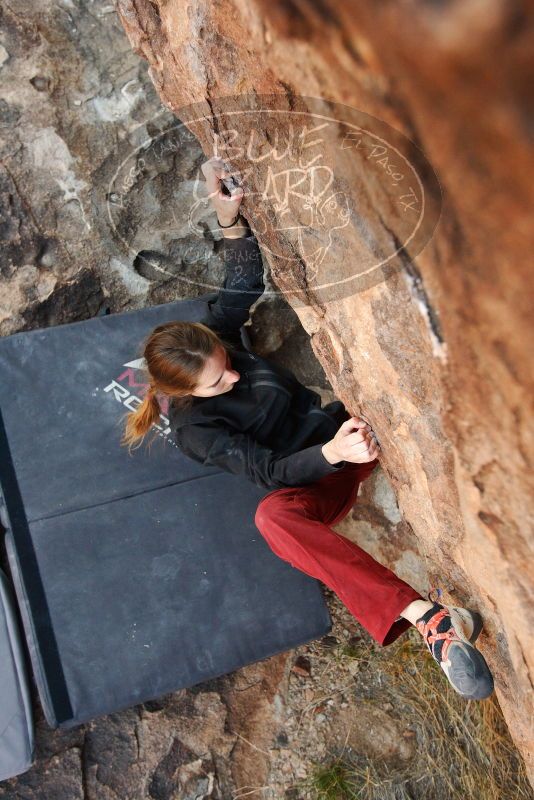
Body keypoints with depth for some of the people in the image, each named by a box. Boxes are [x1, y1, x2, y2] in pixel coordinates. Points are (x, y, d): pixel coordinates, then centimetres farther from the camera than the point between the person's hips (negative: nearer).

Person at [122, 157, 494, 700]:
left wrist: (231, 221, -19)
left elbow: (245, 284, 0)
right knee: (272, 517, -43)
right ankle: (426, 617, -51)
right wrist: (333, 453, -39)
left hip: (338, 429, 7)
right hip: (309, 480, -6)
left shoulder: (213, 340, -2)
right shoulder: (193, 430, -16)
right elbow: (268, 472, -22)